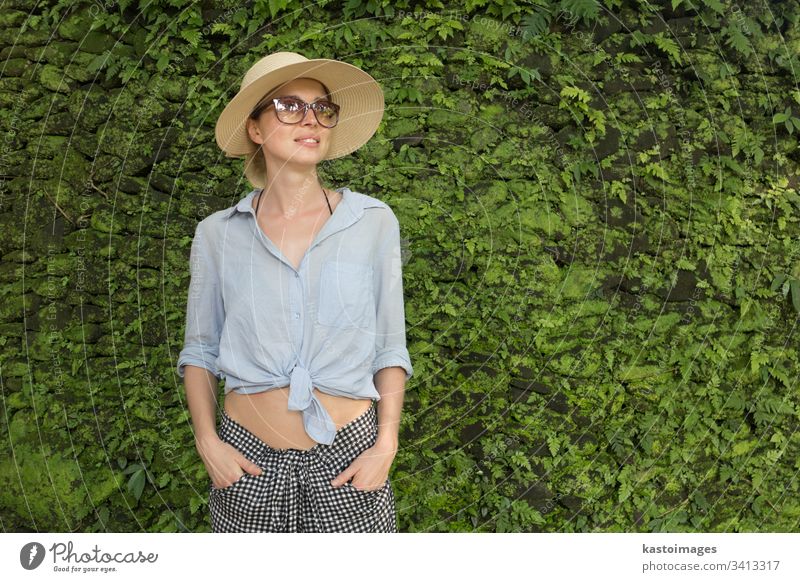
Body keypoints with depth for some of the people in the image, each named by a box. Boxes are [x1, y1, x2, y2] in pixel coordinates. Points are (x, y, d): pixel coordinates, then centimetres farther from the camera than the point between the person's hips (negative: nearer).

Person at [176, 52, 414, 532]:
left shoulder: (373, 221, -2)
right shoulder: (219, 233, 0)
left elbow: (389, 348, 3)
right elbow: (199, 349, 9)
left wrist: (386, 444, -5)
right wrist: (207, 441, -2)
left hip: (348, 462, 0)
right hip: (248, 462, 1)